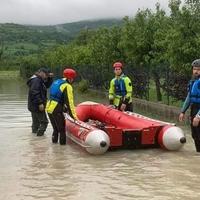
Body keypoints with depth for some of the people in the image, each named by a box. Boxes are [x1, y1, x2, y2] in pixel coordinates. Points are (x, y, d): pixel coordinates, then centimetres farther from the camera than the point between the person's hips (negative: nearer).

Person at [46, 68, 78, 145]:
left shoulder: (56, 82, 16)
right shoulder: (67, 86, -11)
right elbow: (69, 102, -16)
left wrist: (64, 108, 26)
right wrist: (73, 115, -14)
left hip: (49, 108, 8)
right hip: (56, 110, -8)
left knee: (55, 128, 20)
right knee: (62, 129, 2)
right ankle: (63, 144, 4)